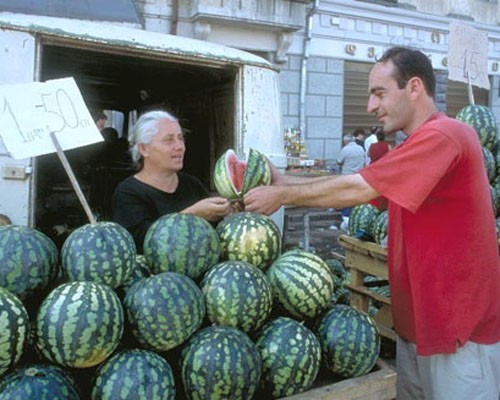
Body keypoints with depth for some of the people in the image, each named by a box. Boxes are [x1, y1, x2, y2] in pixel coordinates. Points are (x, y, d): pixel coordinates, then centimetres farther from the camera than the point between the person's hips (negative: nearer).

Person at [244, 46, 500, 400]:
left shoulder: (442, 135, -20)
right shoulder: (419, 145, 15)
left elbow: (357, 189, -23)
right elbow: (361, 185, 7)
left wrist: (283, 195, -13)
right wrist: (283, 181, -2)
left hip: (460, 328, -9)